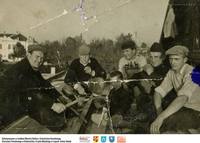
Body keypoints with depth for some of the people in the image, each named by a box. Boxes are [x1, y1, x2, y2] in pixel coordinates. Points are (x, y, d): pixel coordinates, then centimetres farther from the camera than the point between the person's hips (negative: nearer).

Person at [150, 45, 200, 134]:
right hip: (184, 108, 7)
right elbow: (158, 91, -1)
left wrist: (161, 117, -45)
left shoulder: (191, 73, -23)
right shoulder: (171, 72, 2)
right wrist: (159, 111, -20)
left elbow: (182, 98, -38)